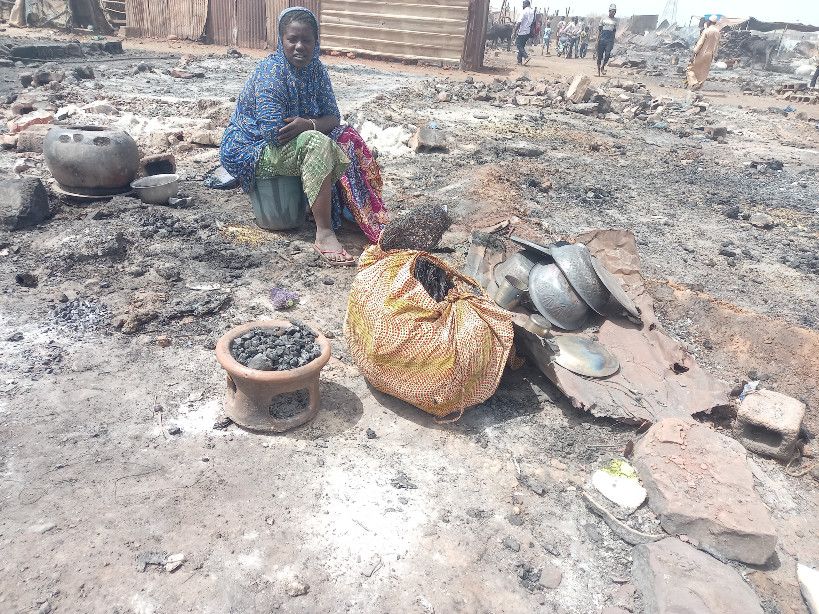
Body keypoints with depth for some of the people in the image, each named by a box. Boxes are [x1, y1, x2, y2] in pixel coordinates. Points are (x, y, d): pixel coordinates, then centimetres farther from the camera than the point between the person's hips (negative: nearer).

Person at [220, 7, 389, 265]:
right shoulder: (270, 72, -20)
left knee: (349, 138, -11)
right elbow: (274, 133, -28)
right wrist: (313, 129, -16)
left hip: (292, 145, 7)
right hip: (252, 150, -7)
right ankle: (324, 233, -33)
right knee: (317, 144, -33)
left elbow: (333, 118, -3)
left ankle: (372, 220, -15)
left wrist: (308, 124, -24)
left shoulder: (315, 69, 1)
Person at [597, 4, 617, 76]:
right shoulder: (603, 19, 7)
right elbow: (599, 30, 6)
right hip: (602, 39, -1)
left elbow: (614, 33, 16)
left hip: (609, 41, 1)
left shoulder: (615, 22, 12)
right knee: (599, 56, 0)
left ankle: (602, 67, 6)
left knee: (607, 55, -16)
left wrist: (613, 43, 12)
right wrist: (597, 40, -3)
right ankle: (598, 71, 10)